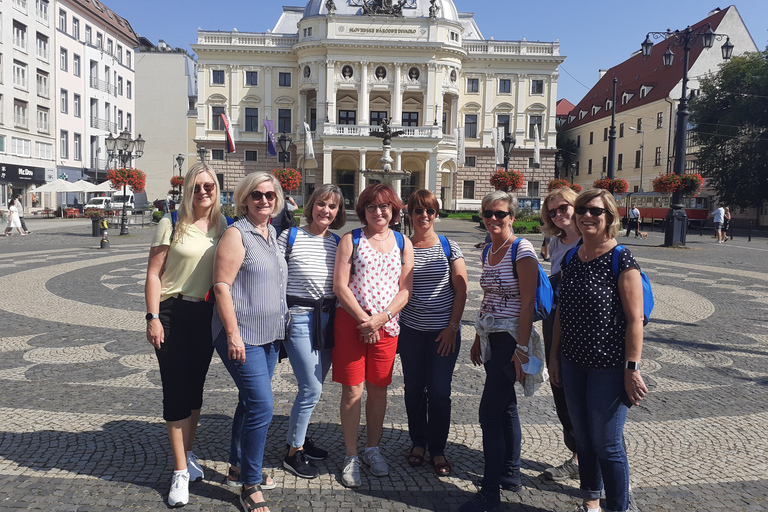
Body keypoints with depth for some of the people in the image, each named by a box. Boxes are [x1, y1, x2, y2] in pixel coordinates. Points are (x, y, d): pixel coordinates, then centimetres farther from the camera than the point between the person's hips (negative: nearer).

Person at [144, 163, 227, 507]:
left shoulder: (223, 227, 5)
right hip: (173, 314, -4)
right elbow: (153, 274, -6)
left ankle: (187, 454, 35)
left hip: (207, 315, 4)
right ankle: (181, 472, 10)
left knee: (196, 387, 16)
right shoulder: (172, 225, -6)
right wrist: (153, 317, -12)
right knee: (176, 390, -1)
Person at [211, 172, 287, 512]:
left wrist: (280, 325, 19)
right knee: (262, 407, -9)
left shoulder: (273, 235, 13)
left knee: (250, 402, 19)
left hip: (270, 335, 8)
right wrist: (233, 334, -20)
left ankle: (238, 464, 37)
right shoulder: (237, 234, -11)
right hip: (242, 337, -8)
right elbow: (222, 286, -16)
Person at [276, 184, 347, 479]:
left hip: (327, 318, 5)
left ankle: (299, 438, 34)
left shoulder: (337, 243, 8)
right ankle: (293, 453, 10)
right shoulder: (290, 237, -5)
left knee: (314, 386, 14)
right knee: (311, 388, -7)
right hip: (298, 317, -5)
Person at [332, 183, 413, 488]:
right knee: (352, 391, 2)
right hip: (350, 322, -2)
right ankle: (351, 457, 16)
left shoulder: (403, 243, 8)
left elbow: (405, 290, 3)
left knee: (378, 390, 11)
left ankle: (373, 449, 29)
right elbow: (340, 286, -5)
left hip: (386, 325, 2)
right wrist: (363, 319, -12)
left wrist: (381, 318, -11)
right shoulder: (351, 240, 1)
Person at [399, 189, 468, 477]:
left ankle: (438, 450, 17)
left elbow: (461, 290, -1)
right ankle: (418, 443, 27)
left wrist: (453, 327, -7)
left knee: (439, 391, 0)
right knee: (414, 388, 8)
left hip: (444, 331, -1)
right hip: (410, 330, 2)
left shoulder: (449, 247, 0)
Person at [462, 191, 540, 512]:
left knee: (490, 412, -6)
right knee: (506, 407, 17)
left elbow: (527, 303, -18)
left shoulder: (522, 251, -14)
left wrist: (521, 348, -21)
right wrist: (478, 339, 18)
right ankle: (511, 475, 31)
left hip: (511, 339, -8)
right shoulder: (489, 251, 10)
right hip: (491, 338, 8)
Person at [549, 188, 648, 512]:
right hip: (573, 363, 6)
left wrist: (632, 368, -15)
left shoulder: (621, 260, -12)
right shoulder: (570, 259, 6)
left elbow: (634, 319, -13)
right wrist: (554, 356, 11)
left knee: (607, 444, 3)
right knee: (583, 437, 18)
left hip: (609, 366, -6)